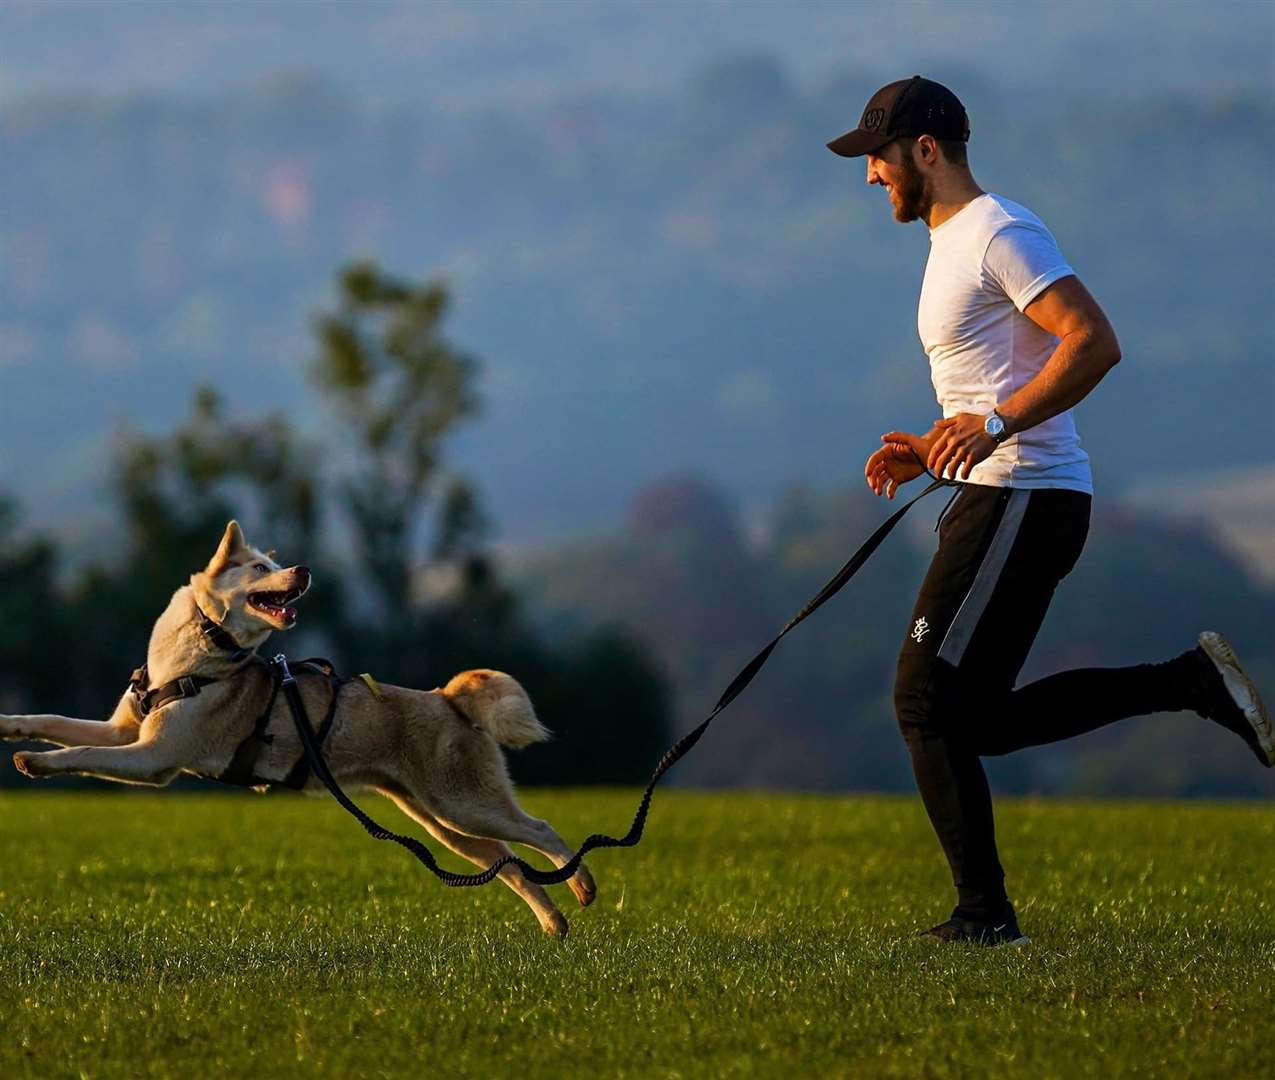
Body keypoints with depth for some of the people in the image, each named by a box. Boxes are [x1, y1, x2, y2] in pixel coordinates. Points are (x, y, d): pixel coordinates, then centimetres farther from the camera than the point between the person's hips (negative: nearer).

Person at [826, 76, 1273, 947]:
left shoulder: (1000, 234, -12)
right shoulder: (953, 243, 21)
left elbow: (1093, 343, -23)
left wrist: (995, 426, -29)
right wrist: (933, 452, 16)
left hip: (1023, 499, -11)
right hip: (1004, 495, 11)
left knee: (929, 699, -10)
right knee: (984, 719, 9)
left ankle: (984, 914, -7)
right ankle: (1192, 683, 8)